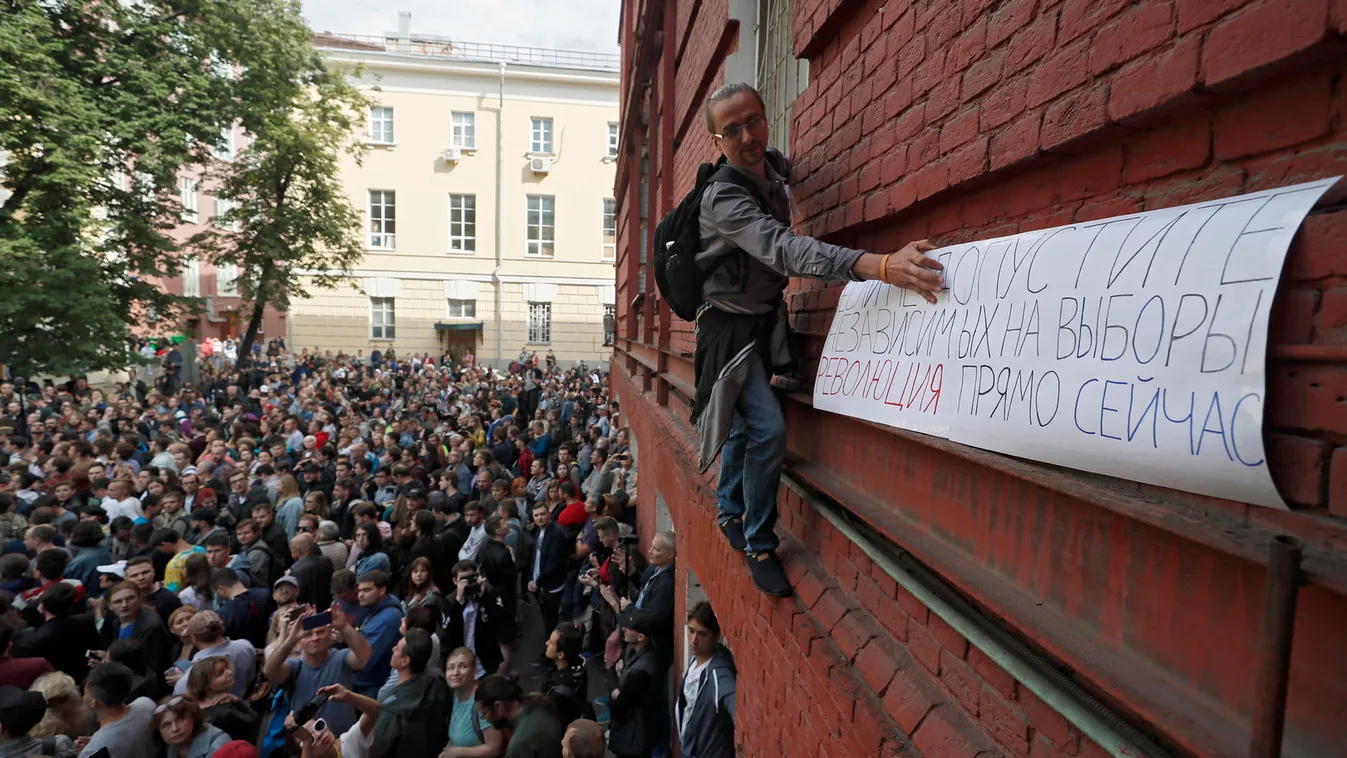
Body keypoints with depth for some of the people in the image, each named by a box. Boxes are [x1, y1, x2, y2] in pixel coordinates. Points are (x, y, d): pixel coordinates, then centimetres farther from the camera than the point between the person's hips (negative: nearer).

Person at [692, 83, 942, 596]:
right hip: (731, 325, -8)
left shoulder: (775, 165, -3)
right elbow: (785, 248, -44)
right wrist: (881, 266, -56)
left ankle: (730, 513, 36)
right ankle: (760, 547, -3)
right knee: (768, 428, -19)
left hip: (765, 319, 8)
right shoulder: (723, 198, -28)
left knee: (745, 422, 17)